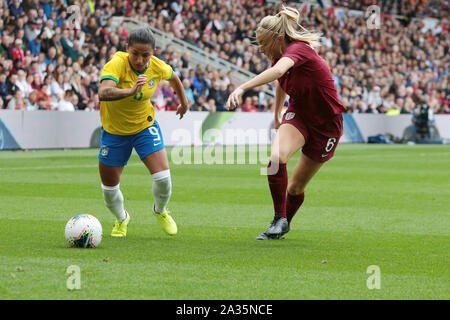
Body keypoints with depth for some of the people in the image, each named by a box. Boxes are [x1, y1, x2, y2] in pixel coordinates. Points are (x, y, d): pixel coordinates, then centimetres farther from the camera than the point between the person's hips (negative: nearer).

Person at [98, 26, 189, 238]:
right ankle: (121, 218, 40)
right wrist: (131, 91, -63)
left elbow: (173, 78, 10)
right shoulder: (117, 64, -29)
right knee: (109, 186, 7)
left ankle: (160, 211, 20)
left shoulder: (158, 67, -16)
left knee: (162, 177, -14)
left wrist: (183, 102, 26)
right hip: (114, 130, -2)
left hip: (145, 126, 2)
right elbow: (103, 93, -48)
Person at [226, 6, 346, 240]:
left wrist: (242, 88, -61)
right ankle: (279, 221, -16)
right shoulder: (280, 57, -3)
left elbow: (278, 71, -50)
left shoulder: (299, 49, -27)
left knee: (296, 187, 5)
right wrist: (277, 115, 34)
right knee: (276, 158, -27)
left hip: (326, 124, -5)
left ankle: (284, 224, 33)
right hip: (298, 114, 5)